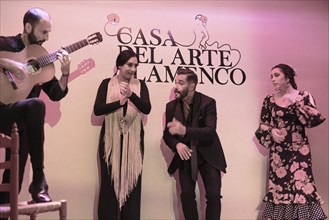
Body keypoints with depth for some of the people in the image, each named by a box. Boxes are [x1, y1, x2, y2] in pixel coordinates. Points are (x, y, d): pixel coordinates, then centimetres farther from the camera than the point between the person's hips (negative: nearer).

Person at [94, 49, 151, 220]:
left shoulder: (140, 85, 4)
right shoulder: (107, 83, 1)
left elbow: (147, 109, -11)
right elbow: (97, 109, -9)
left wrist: (132, 95, -28)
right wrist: (120, 102, -21)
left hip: (133, 140, 1)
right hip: (111, 139, -1)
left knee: (132, 183, 2)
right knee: (109, 183, 1)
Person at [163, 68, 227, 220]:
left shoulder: (208, 102, -14)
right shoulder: (171, 106, -2)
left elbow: (210, 132, -24)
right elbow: (167, 134, 3)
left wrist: (185, 130, -40)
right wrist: (177, 144, -21)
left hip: (207, 154, -2)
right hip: (186, 154, 3)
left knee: (213, 195, -8)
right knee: (186, 195, -5)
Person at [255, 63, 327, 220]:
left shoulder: (304, 96, 0)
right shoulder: (269, 100, 6)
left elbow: (315, 119, -12)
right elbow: (262, 126, 8)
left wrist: (296, 102, -17)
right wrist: (271, 131, -13)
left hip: (299, 151, -2)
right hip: (278, 152, 2)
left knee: (302, 187, -11)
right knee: (279, 187, 2)